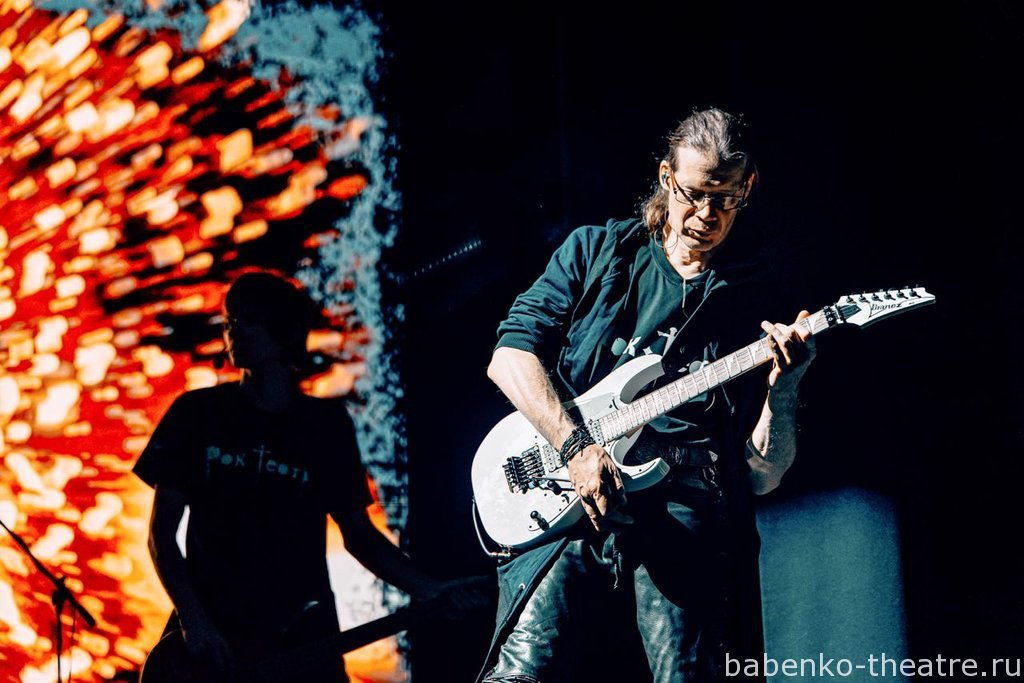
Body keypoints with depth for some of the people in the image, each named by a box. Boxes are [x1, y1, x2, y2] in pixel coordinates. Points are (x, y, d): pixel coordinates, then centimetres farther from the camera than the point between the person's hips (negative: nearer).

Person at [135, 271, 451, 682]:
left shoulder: (327, 425, 7)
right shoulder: (198, 414, 4)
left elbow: (358, 535, 11)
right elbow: (162, 530, 3)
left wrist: (430, 591, -2)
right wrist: (192, 619, -10)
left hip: (302, 639, 1)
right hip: (211, 637, -1)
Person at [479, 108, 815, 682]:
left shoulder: (752, 305, 17)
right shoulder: (597, 251, 18)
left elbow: (764, 473, 12)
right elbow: (510, 354, 5)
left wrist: (784, 381, -7)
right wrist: (576, 445, -9)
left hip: (686, 501, 0)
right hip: (573, 491, 0)